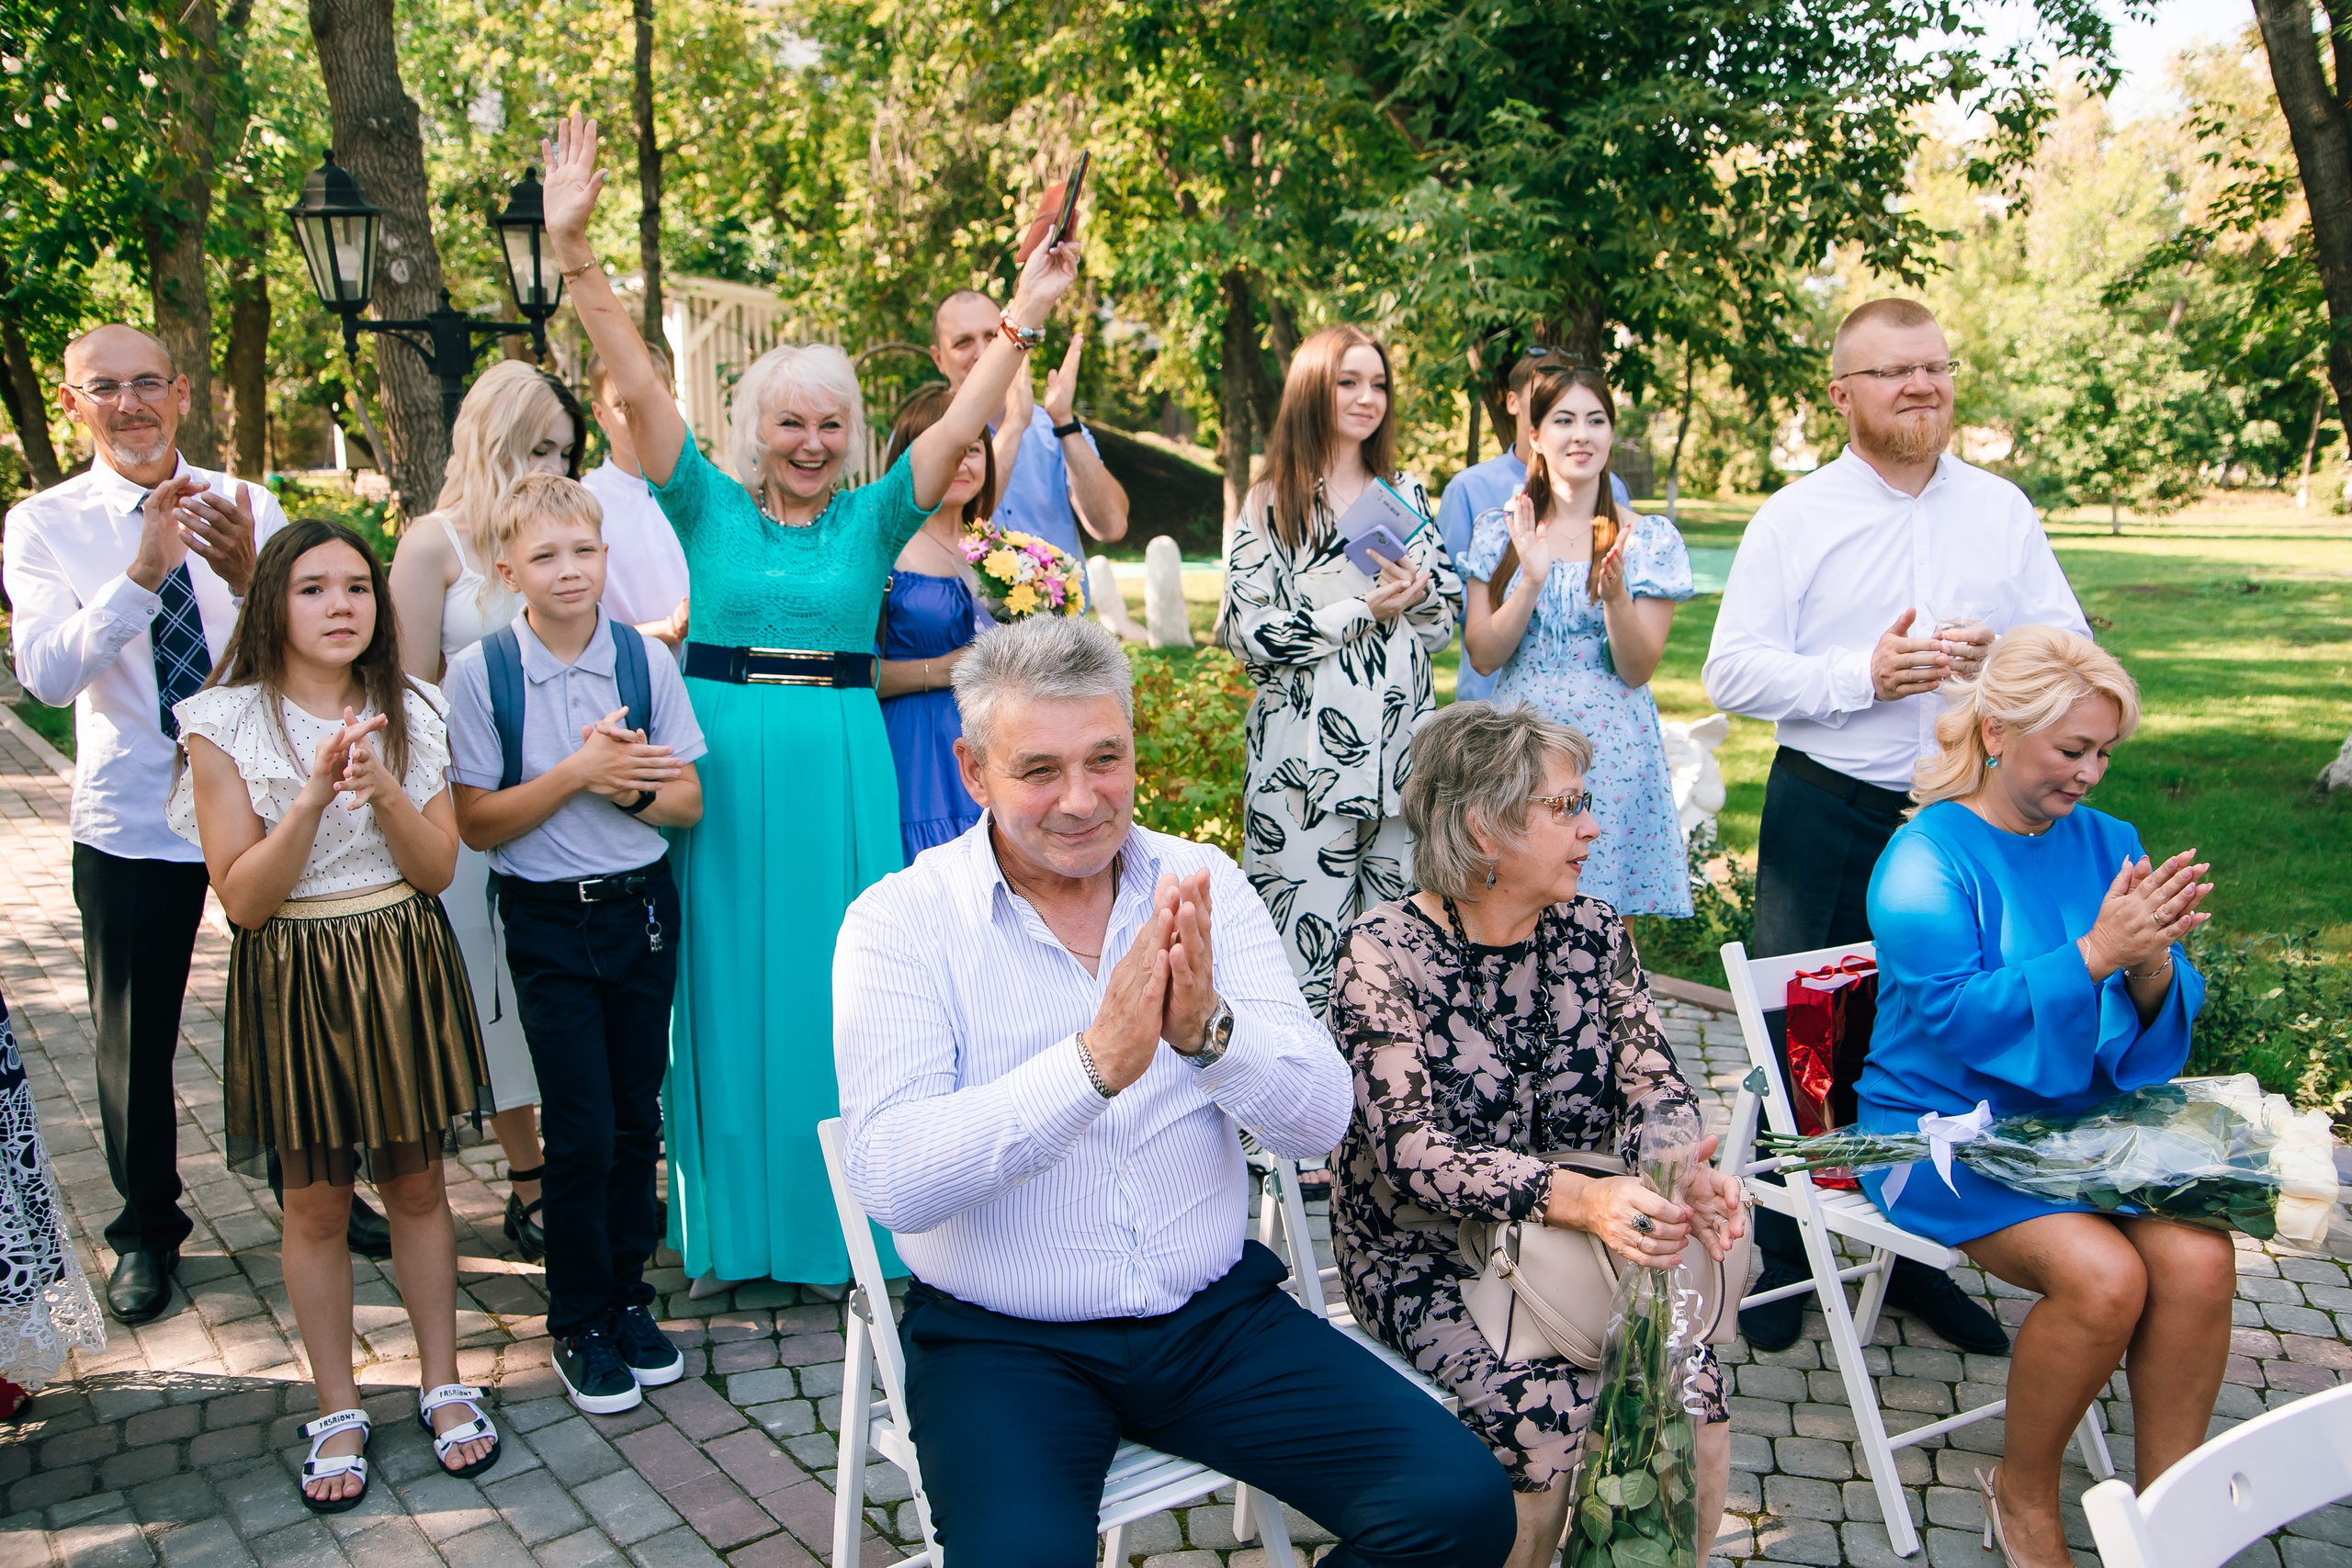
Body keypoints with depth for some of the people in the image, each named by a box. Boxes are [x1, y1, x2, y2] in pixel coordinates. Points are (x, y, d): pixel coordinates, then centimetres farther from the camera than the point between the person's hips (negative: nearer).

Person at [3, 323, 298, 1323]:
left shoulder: (250, 510, -3)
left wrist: (249, 576, -32)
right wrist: (144, 571, -32)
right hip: (130, 818, 0)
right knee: (134, 1036, 11)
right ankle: (146, 1230, 34)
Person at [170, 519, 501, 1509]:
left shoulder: (408, 714, 1)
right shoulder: (228, 727, -8)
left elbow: (439, 869, -3)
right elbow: (242, 897, -12)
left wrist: (384, 791, -21)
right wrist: (314, 795, -25)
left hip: (404, 970, 2)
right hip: (294, 979, -2)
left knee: (417, 1185, 12)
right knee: (316, 1204, 9)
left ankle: (443, 1385, 27)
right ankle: (338, 1411, 24)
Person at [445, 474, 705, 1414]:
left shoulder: (645, 659, -1)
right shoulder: (479, 673, -8)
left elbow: (687, 802, 2)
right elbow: (477, 823, -8)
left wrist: (624, 785, -18)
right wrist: (578, 771, -18)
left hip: (642, 906, 3)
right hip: (547, 920, -2)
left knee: (637, 1116, 10)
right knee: (581, 1130, -1)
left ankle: (627, 1298, 28)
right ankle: (579, 1323, 19)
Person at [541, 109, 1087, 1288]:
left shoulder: (871, 519, 7)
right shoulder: (707, 505, 4)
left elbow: (964, 420, 0)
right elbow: (636, 379, -4)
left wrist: (1026, 316, -8)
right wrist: (571, 246, -13)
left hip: (840, 766, 1)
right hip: (721, 757, 0)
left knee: (833, 986, 5)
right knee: (726, 982, 6)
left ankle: (838, 1228, 18)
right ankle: (729, 1230, 19)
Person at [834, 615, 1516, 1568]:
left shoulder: (1202, 886, 2)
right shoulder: (900, 922, -8)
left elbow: (1320, 1122, -5)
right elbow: (893, 1181, -21)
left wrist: (1208, 1030, -25)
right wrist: (1096, 1061, -32)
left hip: (1216, 1313, 4)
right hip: (1002, 1340, -3)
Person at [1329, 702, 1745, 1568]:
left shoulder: (1594, 931, 4)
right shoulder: (1385, 952, -14)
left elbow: (1650, 1084, -1)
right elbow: (1411, 1147, -22)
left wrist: (1686, 1170, -24)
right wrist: (1579, 1197, -36)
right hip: (1425, 1252, -4)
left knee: (1691, 1389, -19)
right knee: (1551, 1416, -26)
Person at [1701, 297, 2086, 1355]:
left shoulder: (2003, 510, 8)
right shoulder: (1793, 519, -1)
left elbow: (2073, 648, 8)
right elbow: (1731, 672, -7)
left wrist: (2000, 655, -13)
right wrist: (1862, 675, -17)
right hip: (1828, 816, -2)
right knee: (1798, 1037, 4)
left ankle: (1919, 1257, 25)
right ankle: (1776, 1256, 19)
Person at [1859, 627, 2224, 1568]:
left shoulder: (2106, 844, 7)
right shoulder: (1925, 858, -10)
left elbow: (2151, 1030, 6)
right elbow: (1956, 1013, -21)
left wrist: (2153, 963, -16)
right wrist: (2095, 955, -26)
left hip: (2079, 1121, 5)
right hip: (1946, 1129, -5)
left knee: (2199, 1260, -21)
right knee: (2102, 1276, -26)